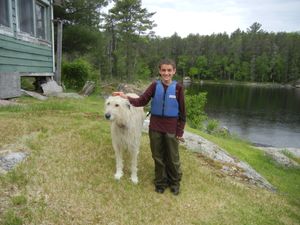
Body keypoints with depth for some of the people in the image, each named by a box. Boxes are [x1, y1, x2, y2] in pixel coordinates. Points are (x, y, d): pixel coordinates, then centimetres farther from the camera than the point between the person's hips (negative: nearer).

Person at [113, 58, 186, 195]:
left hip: (171, 129, -1)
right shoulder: (155, 85, -4)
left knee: (173, 158, 11)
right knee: (158, 157, 13)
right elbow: (142, 101, -6)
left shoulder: (178, 88, -7)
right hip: (155, 128, 1)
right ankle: (160, 182, 33)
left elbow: (182, 111, -3)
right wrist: (127, 98, -23)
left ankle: (175, 182, 33)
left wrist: (180, 131, -3)